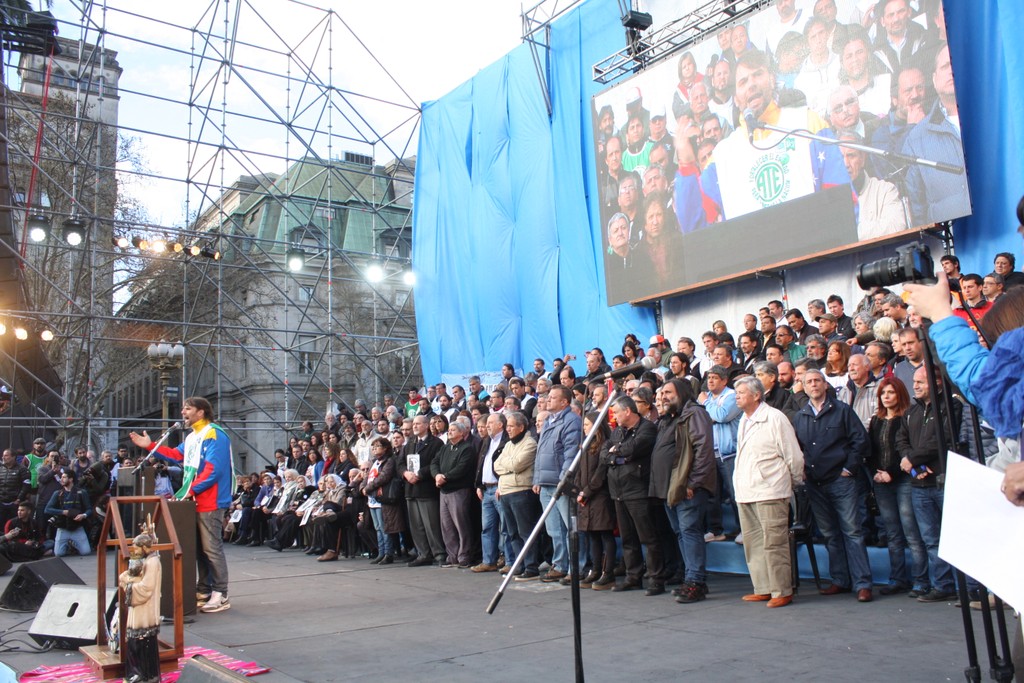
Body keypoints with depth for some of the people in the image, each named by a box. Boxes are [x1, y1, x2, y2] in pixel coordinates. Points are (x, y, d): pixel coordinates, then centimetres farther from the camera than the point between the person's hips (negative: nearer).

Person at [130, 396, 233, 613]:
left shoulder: (214, 435, -15)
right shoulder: (191, 437, 19)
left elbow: (213, 470, -21)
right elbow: (176, 455, 25)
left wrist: (192, 490, -22)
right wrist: (150, 446, 22)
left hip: (210, 502, -10)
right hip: (194, 502, 10)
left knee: (212, 549, -6)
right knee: (199, 548, 14)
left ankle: (220, 595, 0)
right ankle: (203, 591, 24)